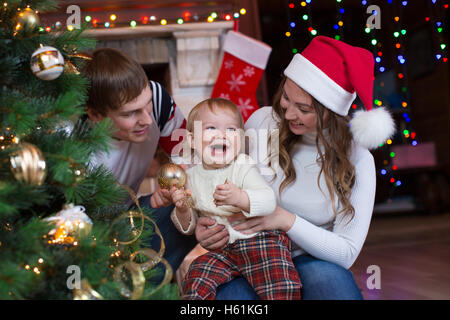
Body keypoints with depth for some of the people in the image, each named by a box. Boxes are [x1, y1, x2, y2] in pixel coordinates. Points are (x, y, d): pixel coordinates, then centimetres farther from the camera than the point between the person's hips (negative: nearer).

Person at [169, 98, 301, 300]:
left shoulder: (243, 167, -8)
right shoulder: (192, 176, 4)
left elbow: (269, 201, -23)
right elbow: (188, 228, 12)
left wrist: (239, 197, -41)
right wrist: (182, 210, -12)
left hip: (258, 239, -4)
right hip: (220, 249, 4)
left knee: (282, 289, -22)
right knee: (195, 282, -15)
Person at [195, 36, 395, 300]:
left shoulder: (356, 160, -10)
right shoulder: (263, 121, -4)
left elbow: (347, 252, -11)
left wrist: (287, 220, -23)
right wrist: (205, 223, -12)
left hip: (310, 260, 0)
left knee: (329, 277, -35)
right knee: (234, 290, -34)